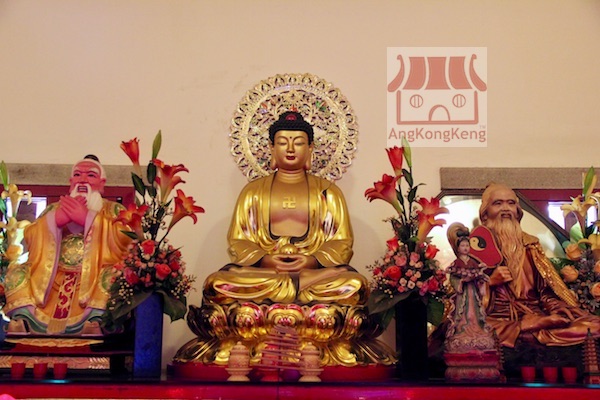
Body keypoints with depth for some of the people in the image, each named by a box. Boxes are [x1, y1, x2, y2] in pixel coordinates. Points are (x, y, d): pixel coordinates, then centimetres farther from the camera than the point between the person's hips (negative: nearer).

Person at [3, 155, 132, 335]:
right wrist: (57, 219, -9)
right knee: (16, 272, -16)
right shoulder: (54, 208, 22)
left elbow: (124, 238, -7)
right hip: (51, 277, 4)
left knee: (113, 276, -34)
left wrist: (88, 217, -10)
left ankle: (96, 321, -35)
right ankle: (24, 319, -24)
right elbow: (29, 237, 8)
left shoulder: (113, 209, 13)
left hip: (93, 278, -3)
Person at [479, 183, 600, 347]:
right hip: (498, 317, -3)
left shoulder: (529, 244, 18)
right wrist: (490, 281, -10)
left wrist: (557, 306, -7)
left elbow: (545, 285, 12)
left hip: (534, 313, 3)